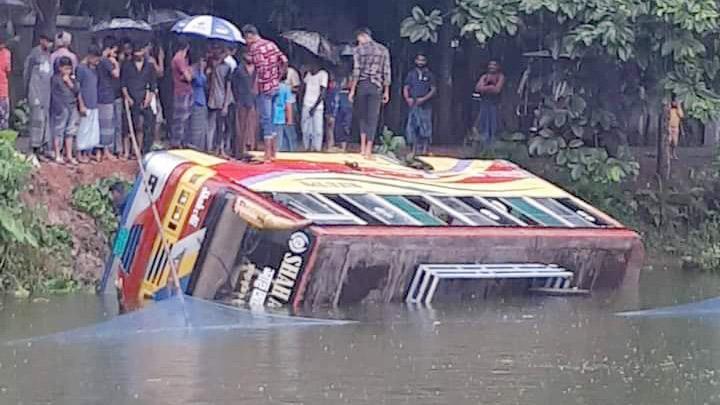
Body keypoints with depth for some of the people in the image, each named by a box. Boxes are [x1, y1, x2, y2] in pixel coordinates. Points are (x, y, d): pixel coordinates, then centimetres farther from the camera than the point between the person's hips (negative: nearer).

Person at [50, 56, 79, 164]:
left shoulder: (72, 78, 11)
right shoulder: (56, 79, -7)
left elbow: (77, 90, 4)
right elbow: (54, 95, -9)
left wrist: (69, 82, -9)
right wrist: (58, 108, -13)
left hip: (72, 107, 6)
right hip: (61, 108, -6)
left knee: (70, 132, 10)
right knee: (58, 132, -1)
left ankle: (69, 156, 16)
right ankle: (58, 156, 5)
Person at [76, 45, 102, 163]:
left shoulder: (94, 68, 11)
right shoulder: (81, 68, -12)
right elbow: (77, 88, -13)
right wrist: (81, 105, -15)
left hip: (94, 104, 7)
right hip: (85, 105, -7)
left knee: (95, 129, 9)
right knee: (84, 129, -2)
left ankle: (96, 151, 14)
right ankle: (81, 154, 6)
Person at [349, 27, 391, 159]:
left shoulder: (359, 50, 0)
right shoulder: (383, 50, 8)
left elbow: (356, 71, -6)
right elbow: (387, 72, 5)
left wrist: (352, 90, -2)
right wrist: (386, 91, 10)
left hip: (362, 85, -1)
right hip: (376, 87, 1)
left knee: (362, 116, 14)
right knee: (373, 118, -1)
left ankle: (363, 147, 5)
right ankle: (368, 150, -7)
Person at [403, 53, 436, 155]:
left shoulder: (429, 75, 7)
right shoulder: (411, 74, 12)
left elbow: (433, 90, 1)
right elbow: (406, 88, 10)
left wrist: (424, 99, -13)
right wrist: (407, 98, -9)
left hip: (425, 105, -2)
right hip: (413, 104, 2)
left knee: (425, 126, -7)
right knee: (412, 126, -3)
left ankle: (425, 149, -5)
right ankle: (414, 148, 2)